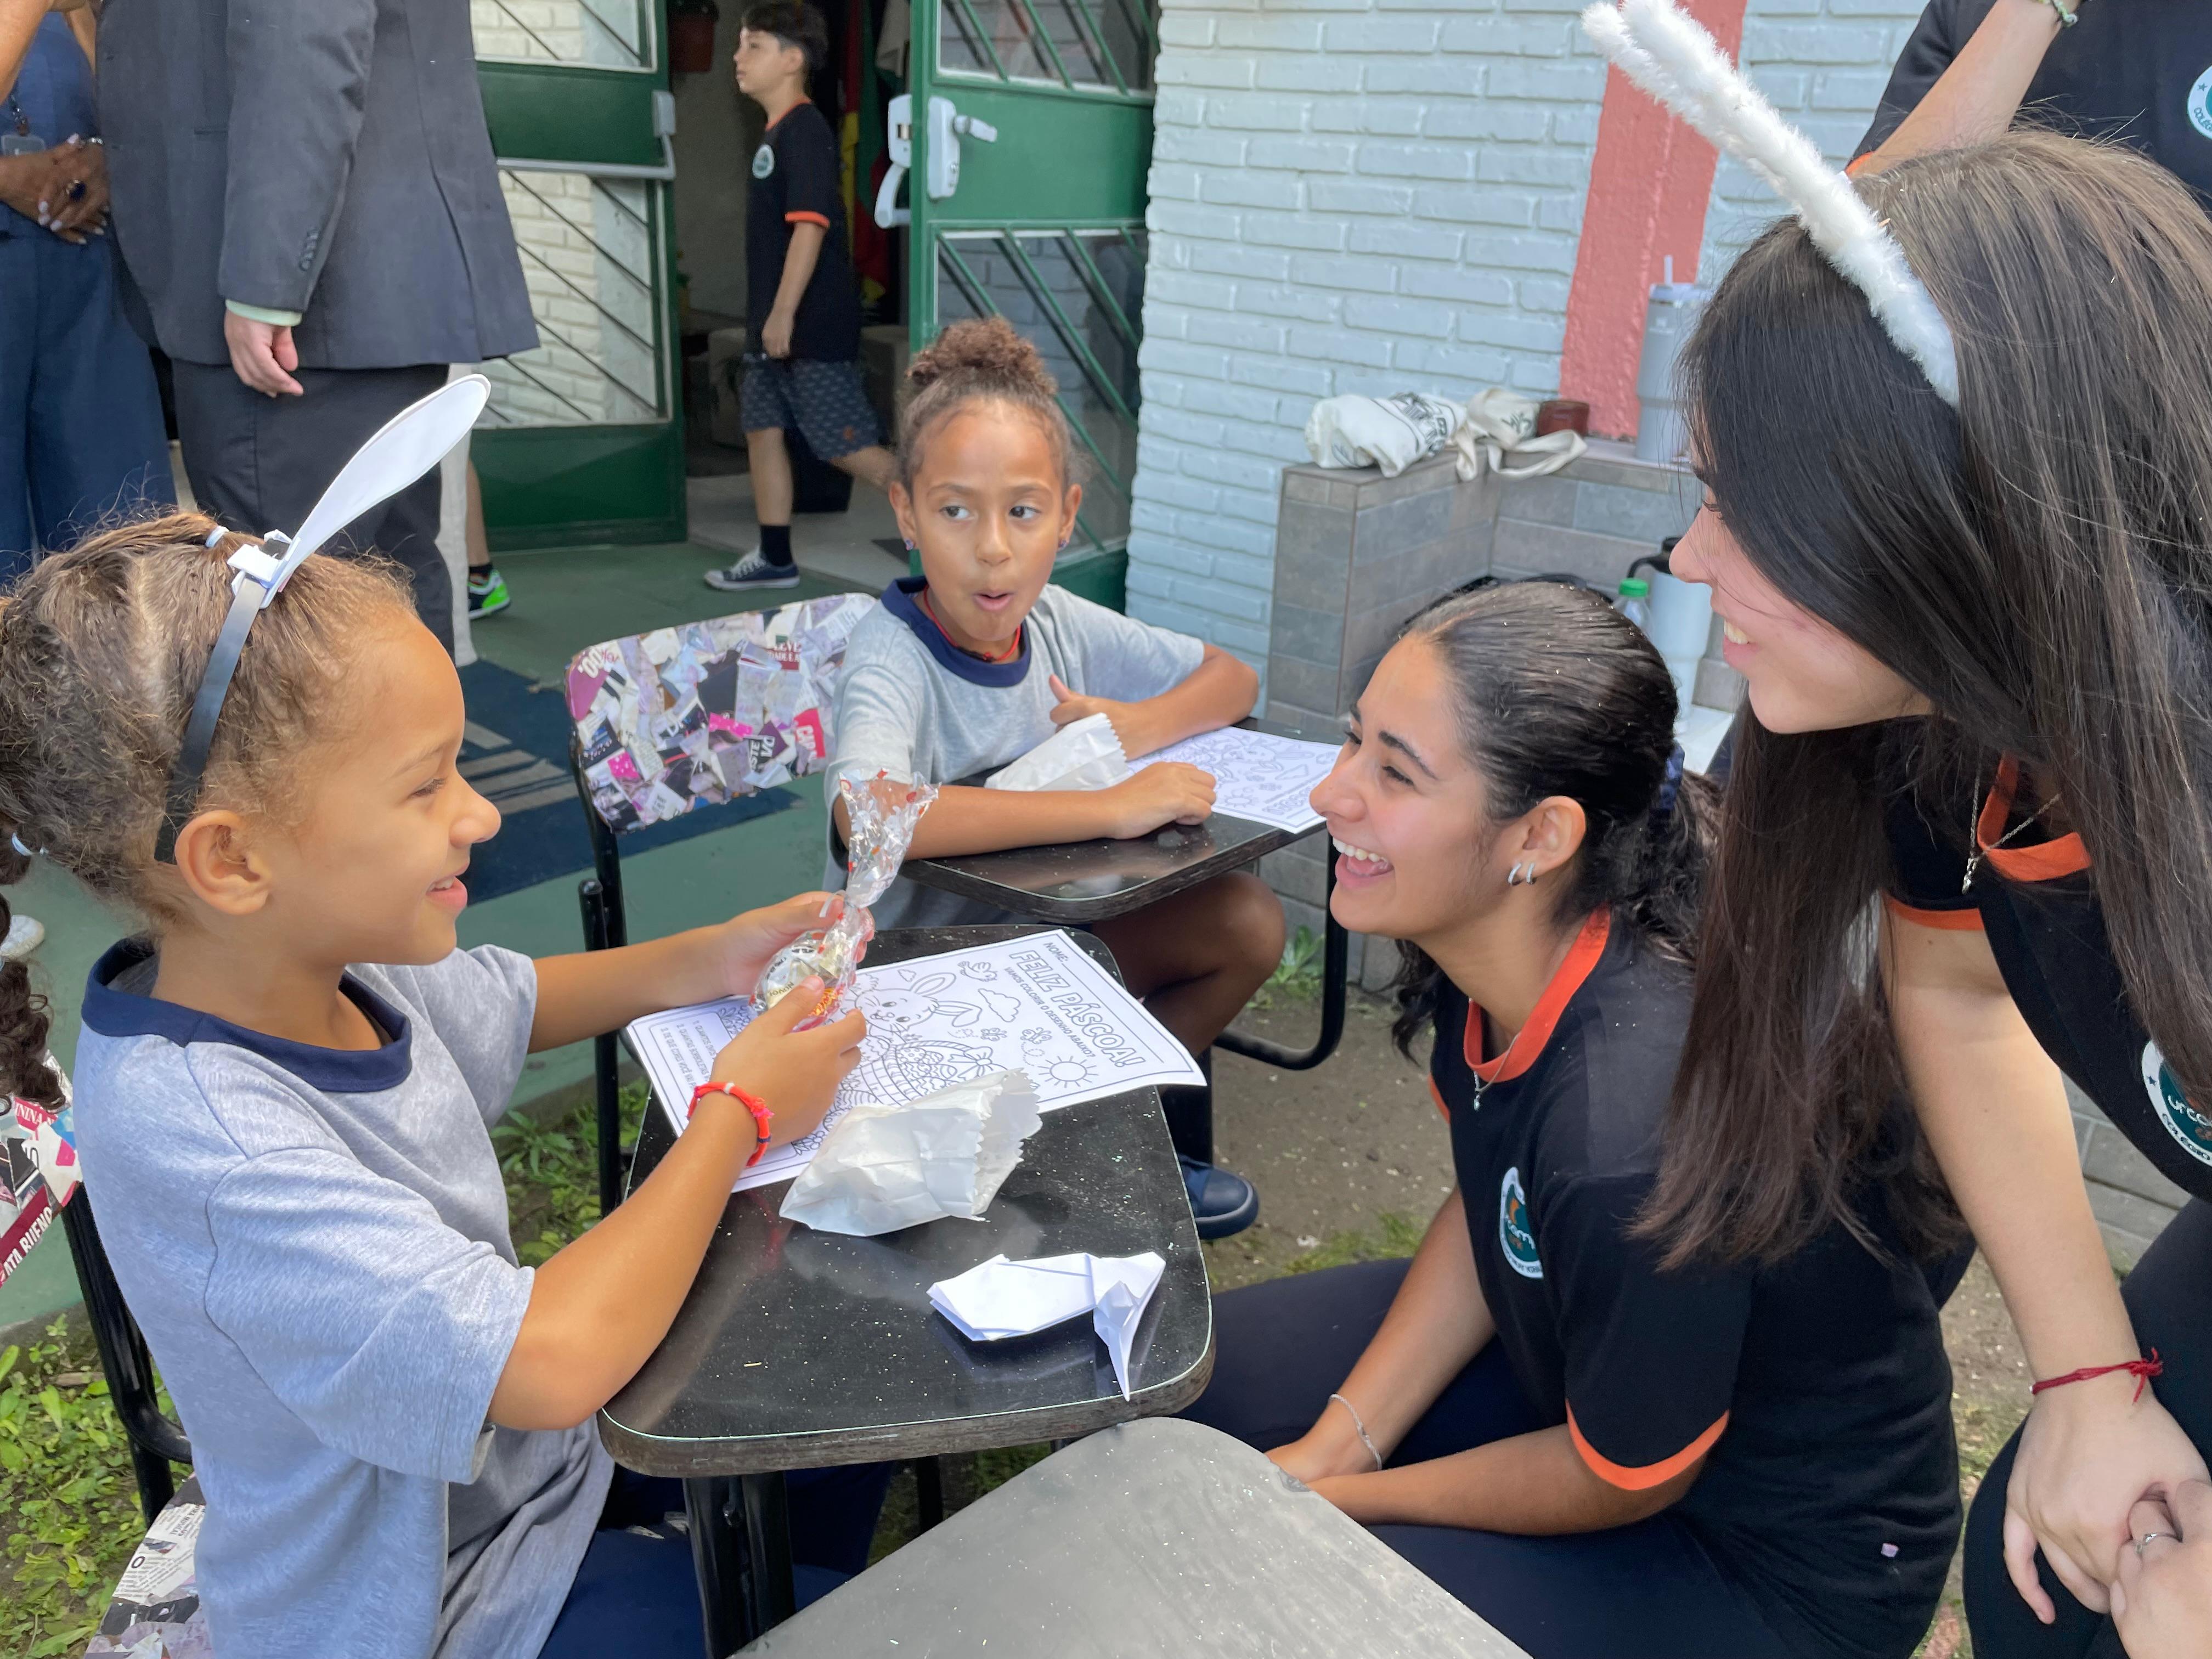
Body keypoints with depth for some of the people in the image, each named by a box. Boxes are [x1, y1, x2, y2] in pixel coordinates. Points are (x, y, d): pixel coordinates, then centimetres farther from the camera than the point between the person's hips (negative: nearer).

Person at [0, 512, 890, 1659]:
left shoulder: (318, 958, -12)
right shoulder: (195, 1131, -37)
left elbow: (515, 1004, 9)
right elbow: (556, 1360, -41)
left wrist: (710, 958, -10)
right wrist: (739, 1111, -25)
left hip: (514, 1453, 7)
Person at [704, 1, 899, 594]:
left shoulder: (804, 129, -13)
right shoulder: (776, 133, 16)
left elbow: (811, 225, -22)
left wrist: (784, 314, -25)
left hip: (813, 326, -10)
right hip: (776, 326, 10)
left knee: (848, 444, -7)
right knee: (762, 428, 10)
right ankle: (775, 558, 17)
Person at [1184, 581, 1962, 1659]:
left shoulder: (1631, 1136, -40)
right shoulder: (1480, 945, -17)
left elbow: (1626, 1480, -21)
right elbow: (1483, 1206, 1)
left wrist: (1342, 1496, -9)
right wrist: (1335, 1441, -6)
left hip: (1781, 1565, -7)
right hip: (1571, 1352, 7)